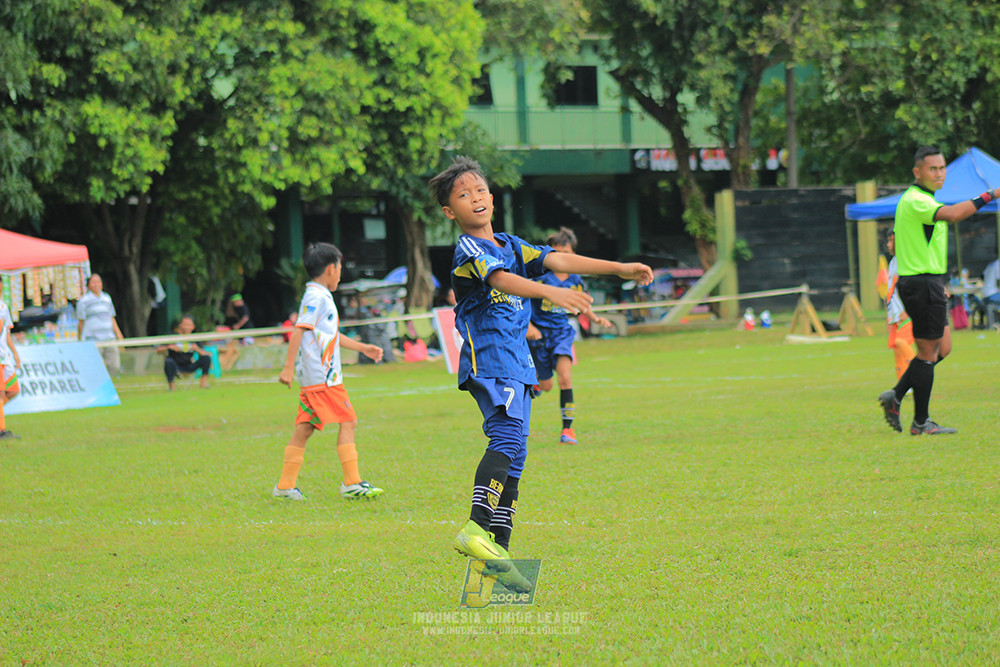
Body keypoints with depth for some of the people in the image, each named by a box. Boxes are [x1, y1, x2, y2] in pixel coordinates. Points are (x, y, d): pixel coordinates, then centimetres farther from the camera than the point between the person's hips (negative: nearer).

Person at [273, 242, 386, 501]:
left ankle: (286, 485, 8)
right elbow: (298, 331, -19)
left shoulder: (320, 297, 20)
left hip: (313, 379, 10)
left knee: (304, 428, 8)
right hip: (323, 377, -10)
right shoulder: (316, 298, -11)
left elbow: (332, 335, 31)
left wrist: (363, 348, 35)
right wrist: (288, 367, -24)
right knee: (348, 422, -6)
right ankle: (351, 483, -5)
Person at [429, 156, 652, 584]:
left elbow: (557, 260, 16)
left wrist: (620, 269, 10)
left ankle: (498, 553, 7)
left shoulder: (510, 245, 20)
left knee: (514, 456, 6)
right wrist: (551, 292, -41)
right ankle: (476, 529, -38)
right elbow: (500, 279, -24)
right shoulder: (467, 249, -7)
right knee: (508, 437, -28)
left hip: (517, 364, 9)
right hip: (488, 360, -9)